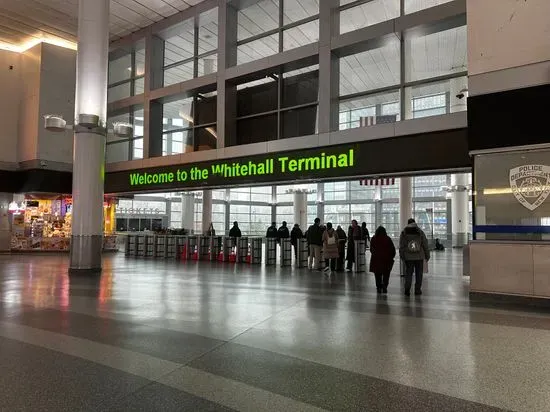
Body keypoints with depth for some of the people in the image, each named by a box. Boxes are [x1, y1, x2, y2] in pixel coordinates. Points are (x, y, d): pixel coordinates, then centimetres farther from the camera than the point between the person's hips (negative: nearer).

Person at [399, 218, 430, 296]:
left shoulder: (404, 233, 1)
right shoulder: (420, 232, 2)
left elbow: (401, 246, -1)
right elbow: (425, 245, 2)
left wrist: (402, 256, 5)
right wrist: (427, 255, 9)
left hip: (408, 257, 0)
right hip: (419, 257, 0)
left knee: (408, 273, 6)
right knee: (419, 274, 10)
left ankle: (407, 289, -5)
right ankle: (417, 290, 13)